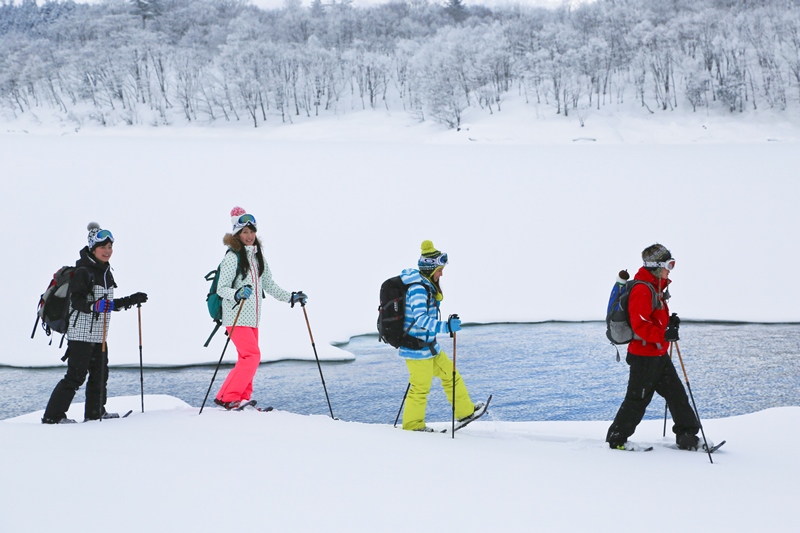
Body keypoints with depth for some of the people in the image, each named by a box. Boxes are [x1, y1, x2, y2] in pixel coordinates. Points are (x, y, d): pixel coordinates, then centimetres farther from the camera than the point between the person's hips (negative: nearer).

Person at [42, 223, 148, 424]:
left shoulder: (106, 272, 15)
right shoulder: (83, 272, -12)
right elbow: (77, 301, -19)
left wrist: (132, 300, 20)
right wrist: (96, 305, -35)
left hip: (99, 335, 8)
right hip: (81, 333, -8)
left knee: (100, 374, 12)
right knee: (75, 376, -10)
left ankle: (95, 412, 26)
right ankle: (52, 416, -8)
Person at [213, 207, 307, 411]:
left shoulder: (258, 256, 14)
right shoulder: (232, 256, -9)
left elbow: (269, 285, 19)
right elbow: (221, 288, -12)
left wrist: (291, 297, 12)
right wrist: (238, 293, -32)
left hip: (252, 317, 8)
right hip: (236, 316, -8)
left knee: (248, 359, 8)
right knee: (252, 356, -16)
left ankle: (242, 398, 16)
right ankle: (230, 398, -12)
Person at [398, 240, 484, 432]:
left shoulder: (425, 286, 10)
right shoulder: (418, 289, -22)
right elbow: (420, 319, -34)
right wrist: (446, 326, -43)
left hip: (428, 346, 10)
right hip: (418, 348, -10)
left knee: (450, 374, 18)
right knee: (420, 387, 0)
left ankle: (465, 411, 29)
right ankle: (413, 425, 13)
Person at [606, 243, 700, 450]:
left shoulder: (656, 287, 14)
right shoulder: (642, 289, -19)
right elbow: (640, 325, -25)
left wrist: (670, 322, 7)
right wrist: (664, 335, -33)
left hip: (659, 354, 10)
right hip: (644, 355, -10)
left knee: (676, 393, 10)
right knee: (638, 399, -2)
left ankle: (687, 437, 16)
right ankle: (616, 439, 9)